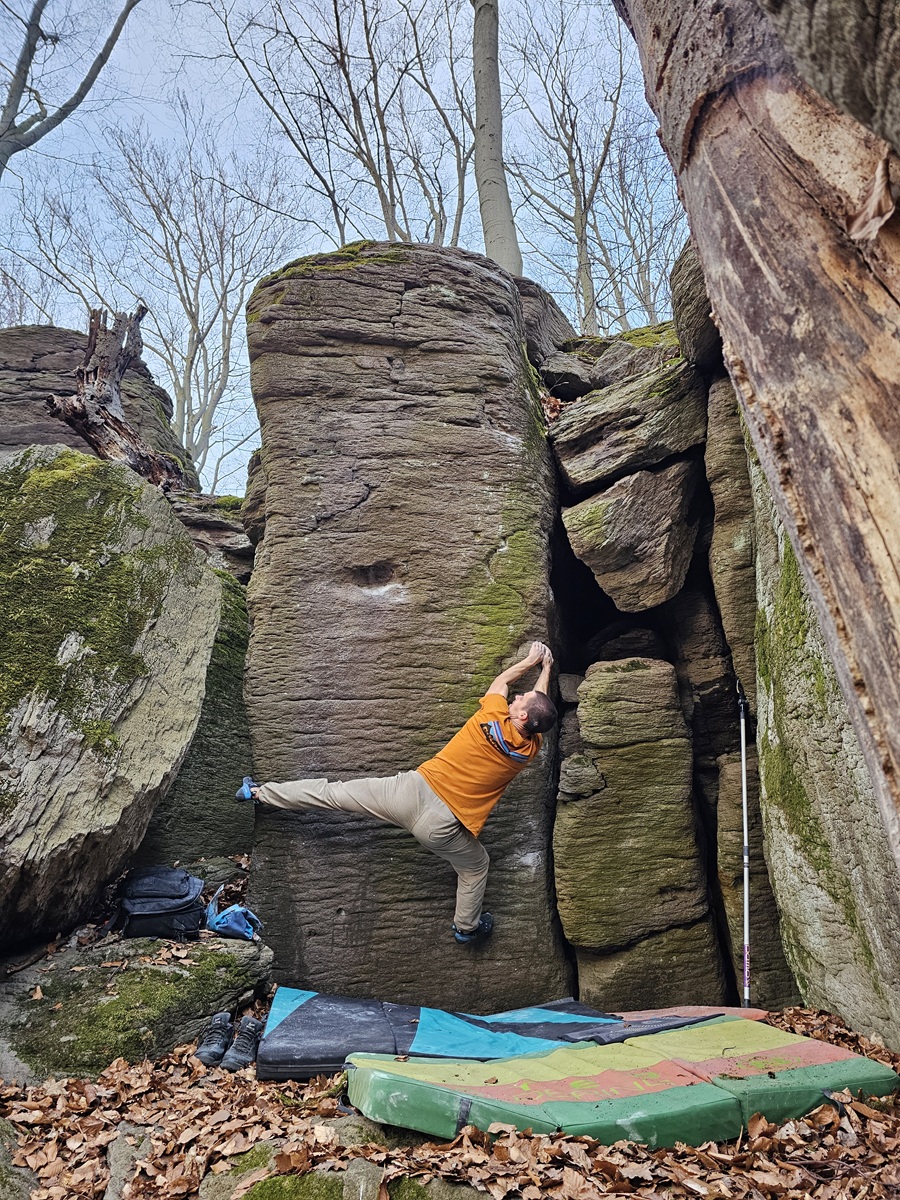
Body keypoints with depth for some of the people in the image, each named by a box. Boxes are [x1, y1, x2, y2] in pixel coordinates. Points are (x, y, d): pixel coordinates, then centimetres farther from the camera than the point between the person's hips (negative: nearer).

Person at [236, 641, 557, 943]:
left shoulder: (492, 717, -9)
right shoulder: (528, 751, -4)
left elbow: (501, 681, 15)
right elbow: (540, 707, 16)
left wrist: (530, 660, 31)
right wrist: (545, 667, 30)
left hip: (412, 788, 1)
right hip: (437, 828, -1)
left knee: (333, 793, 14)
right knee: (476, 867, 29)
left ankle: (260, 793, 26)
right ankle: (467, 926, 45)